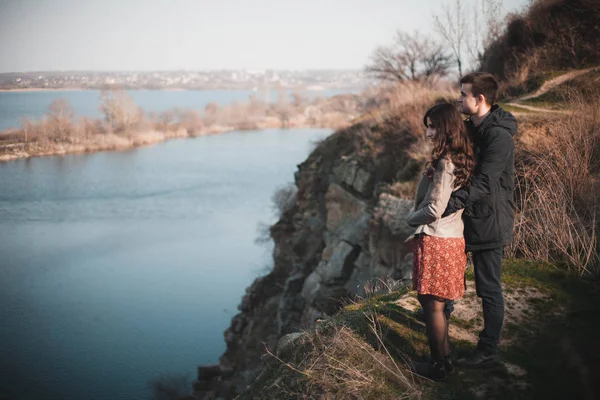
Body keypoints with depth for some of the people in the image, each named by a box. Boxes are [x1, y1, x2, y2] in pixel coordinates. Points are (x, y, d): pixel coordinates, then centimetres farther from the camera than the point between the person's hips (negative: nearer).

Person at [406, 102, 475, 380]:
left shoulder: (445, 163, -19)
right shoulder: (461, 160, 9)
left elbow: (434, 210, -20)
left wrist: (410, 218, -2)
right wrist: (417, 218, 15)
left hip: (435, 241, -9)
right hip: (452, 239, 9)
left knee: (433, 305, 2)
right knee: (432, 302, 19)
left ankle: (438, 366, 13)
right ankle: (444, 357, 30)